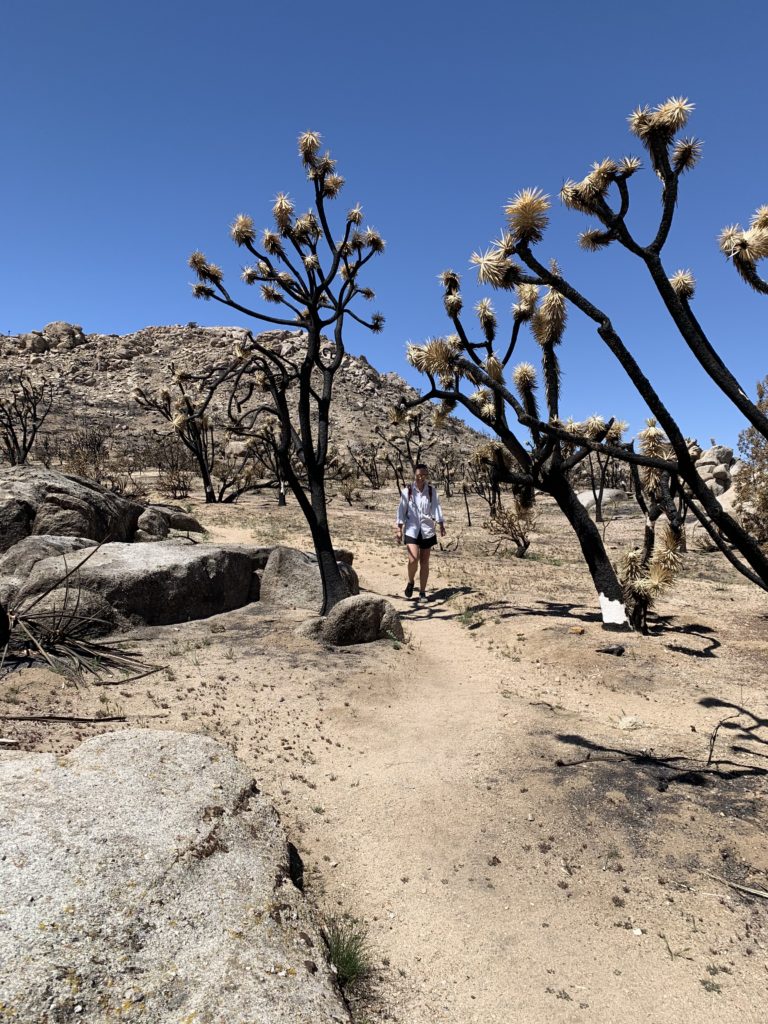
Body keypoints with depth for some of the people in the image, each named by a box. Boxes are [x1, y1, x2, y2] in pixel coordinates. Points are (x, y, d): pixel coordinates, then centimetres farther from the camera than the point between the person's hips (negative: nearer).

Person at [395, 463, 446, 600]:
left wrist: (441, 525, -18)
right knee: (413, 559, -15)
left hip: (427, 530, 2)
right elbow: (401, 510, 0)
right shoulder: (407, 491, -2)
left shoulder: (431, 491, 0)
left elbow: (436, 507, -5)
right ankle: (411, 582, 16)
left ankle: (422, 592, 19)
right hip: (412, 530, -1)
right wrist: (399, 529, -3)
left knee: (424, 562, 7)